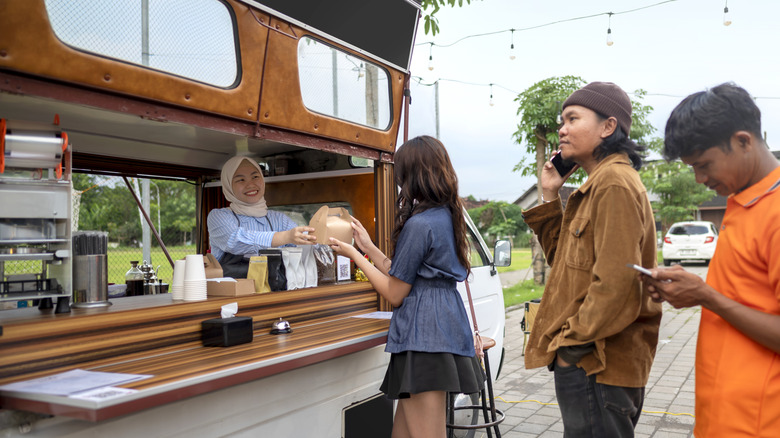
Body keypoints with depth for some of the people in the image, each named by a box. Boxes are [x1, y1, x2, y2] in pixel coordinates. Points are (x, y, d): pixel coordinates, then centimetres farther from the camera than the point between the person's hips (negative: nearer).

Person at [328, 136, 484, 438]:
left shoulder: (418, 225, -16)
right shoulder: (447, 216, 12)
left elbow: (395, 294, -10)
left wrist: (354, 255, -1)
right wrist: (369, 248, 18)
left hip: (424, 339, -10)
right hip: (446, 330, 10)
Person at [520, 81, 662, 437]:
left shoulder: (614, 183, -17)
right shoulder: (600, 183, 16)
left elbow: (616, 283, -24)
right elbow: (567, 259, 17)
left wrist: (572, 342, -15)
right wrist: (550, 198, 9)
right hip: (587, 360, 10)